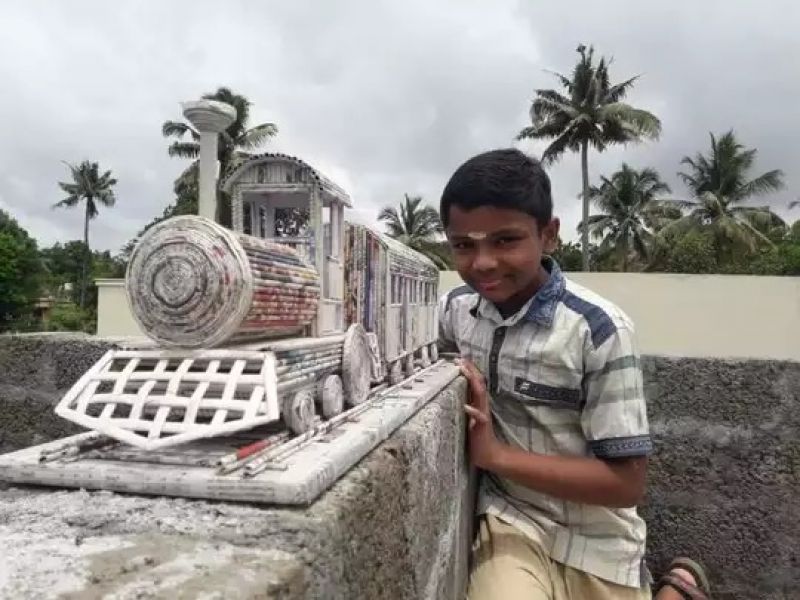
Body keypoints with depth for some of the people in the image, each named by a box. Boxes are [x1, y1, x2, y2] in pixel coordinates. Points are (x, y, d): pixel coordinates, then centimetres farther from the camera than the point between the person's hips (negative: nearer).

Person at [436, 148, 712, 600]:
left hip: (594, 545, -3)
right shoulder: (455, 309, -8)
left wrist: (495, 455, -26)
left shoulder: (599, 330, -23)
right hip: (510, 520, 3)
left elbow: (627, 483, -21)